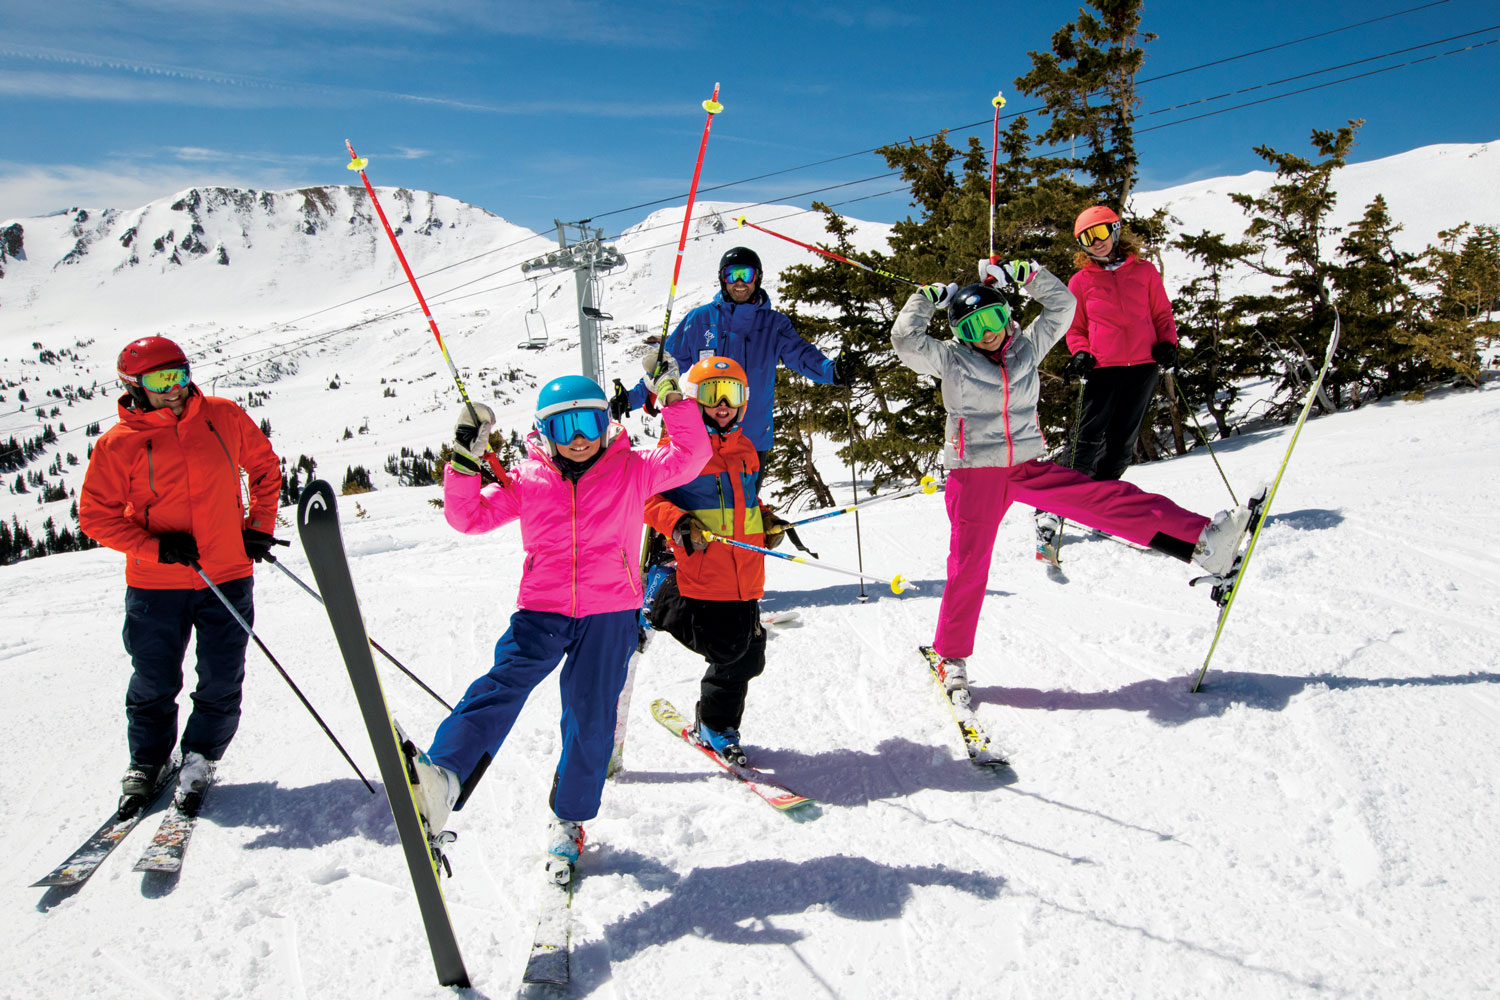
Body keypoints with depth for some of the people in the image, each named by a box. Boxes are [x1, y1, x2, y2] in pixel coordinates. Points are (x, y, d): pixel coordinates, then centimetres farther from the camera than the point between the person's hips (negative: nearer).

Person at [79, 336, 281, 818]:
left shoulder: (224, 417, 0)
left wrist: (260, 527, 6)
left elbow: (265, 467, 15)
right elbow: (96, 515, -2)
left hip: (228, 578, 1)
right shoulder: (118, 444, -5)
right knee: (153, 686, 10)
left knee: (221, 684, 3)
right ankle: (145, 764, 32)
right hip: (154, 584, -1)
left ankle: (198, 760, 24)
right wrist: (155, 547, -15)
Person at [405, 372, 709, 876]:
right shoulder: (527, 479, 7)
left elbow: (690, 456, -6)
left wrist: (671, 394, -12)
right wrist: (465, 459, -4)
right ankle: (442, 776, -43)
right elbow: (470, 516, 8)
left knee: (591, 719, 5)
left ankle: (569, 819, 26)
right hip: (542, 611, 0)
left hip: (610, 612, 0)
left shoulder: (631, 470, 3)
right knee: (505, 680, -26)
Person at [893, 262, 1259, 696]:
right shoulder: (951, 360, -2)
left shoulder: (1026, 347, 7)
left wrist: (1022, 273, 6)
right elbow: (905, 340, -13)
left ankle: (1202, 539, -23)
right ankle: (952, 658, 11)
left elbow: (1062, 304, 10)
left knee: (1107, 497, -15)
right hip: (975, 477, -3)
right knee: (968, 568, -2)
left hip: (1028, 468, 3)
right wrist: (929, 297, -1)